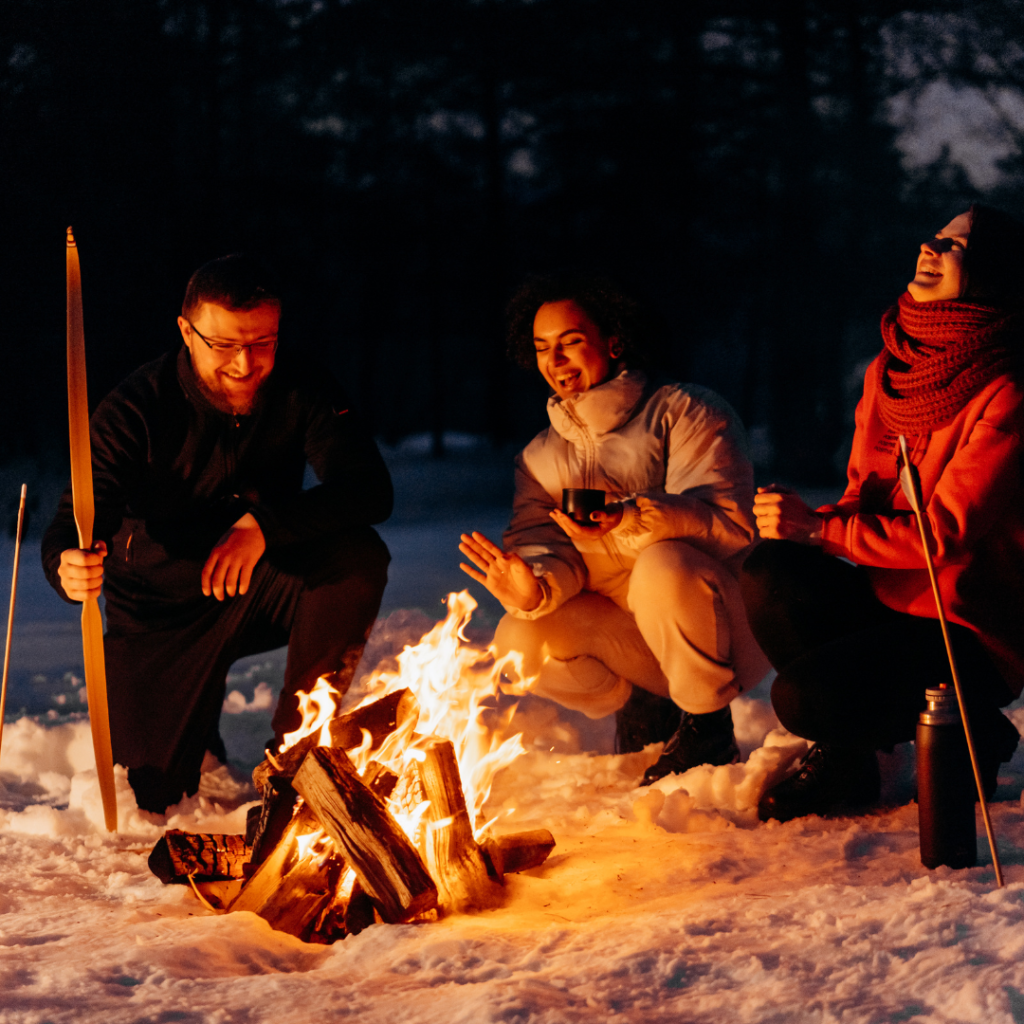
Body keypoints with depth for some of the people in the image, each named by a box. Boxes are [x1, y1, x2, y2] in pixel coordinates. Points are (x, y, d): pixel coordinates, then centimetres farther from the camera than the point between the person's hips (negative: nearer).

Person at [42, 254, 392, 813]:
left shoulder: (299, 390, -14)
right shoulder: (137, 407, -20)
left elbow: (371, 489, -24)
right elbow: (73, 522, -26)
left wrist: (265, 525, -40)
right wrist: (69, 566, -52)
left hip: (260, 592, 2)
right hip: (159, 607, -1)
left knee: (359, 555, -29)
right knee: (156, 793, -13)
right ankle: (198, 723, 26)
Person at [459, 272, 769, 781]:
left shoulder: (683, 411, -6)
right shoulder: (540, 457, 12)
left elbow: (729, 518, -20)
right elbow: (543, 545, -2)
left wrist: (629, 518, -37)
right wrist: (538, 589, -28)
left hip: (717, 624, -5)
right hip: (622, 633, 5)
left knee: (664, 564, -36)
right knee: (519, 642, -20)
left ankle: (708, 725, -13)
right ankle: (643, 705, 7)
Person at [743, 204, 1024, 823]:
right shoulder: (890, 372, 8)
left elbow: (945, 533, -20)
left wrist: (817, 530, -16)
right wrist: (800, 523, -10)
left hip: (973, 632, -7)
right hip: (892, 600, 7)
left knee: (803, 697, -26)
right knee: (770, 574, -20)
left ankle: (967, 733, 3)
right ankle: (846, 754, 1)